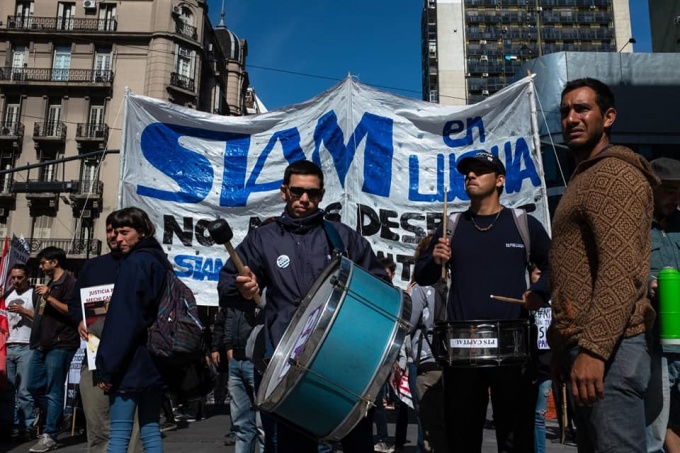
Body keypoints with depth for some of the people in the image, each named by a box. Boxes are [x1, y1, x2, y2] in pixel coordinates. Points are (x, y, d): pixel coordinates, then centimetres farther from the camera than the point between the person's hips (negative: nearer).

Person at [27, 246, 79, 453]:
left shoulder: (70, 282, -8)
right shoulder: (50, 283, 20)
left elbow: (72, 311, -17)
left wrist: (48, 297, -19)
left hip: (60, 344, -9)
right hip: (42, 344, 9)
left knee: (53, 391, -4)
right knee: (35, 386, 12)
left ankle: (49, 436, 1)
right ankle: (55, 420, 27)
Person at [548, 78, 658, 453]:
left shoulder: (615, 174, -9)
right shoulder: (585, 178, 23)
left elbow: (621, 271, -21)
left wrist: (593, 349, -26)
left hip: (606, 348, -10)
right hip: (583, 344, 10)